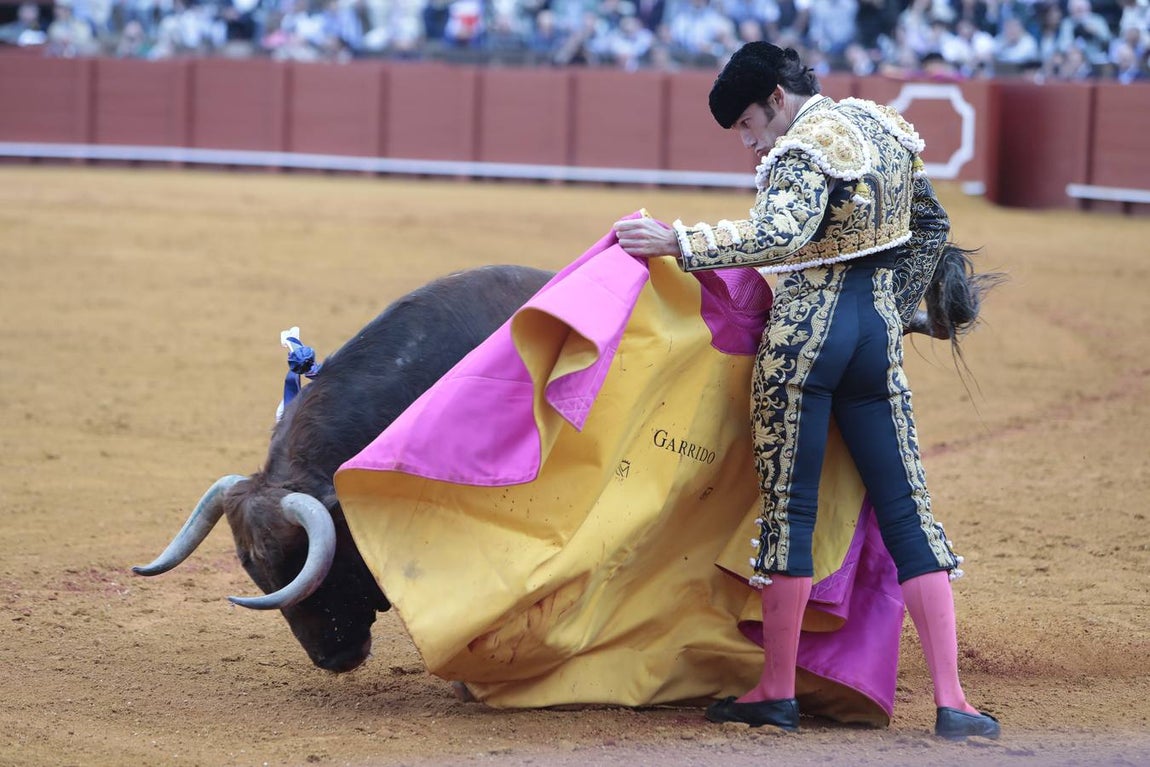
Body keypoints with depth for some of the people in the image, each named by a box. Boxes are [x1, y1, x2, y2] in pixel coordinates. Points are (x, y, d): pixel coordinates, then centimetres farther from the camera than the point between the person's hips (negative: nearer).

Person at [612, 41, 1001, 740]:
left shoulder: (804, 150, -14)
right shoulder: (886, 129, 12)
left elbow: (780, 235, -32)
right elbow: (932, 227, 21)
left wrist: (679, 243, -30)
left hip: (805, 334, -7)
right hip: (878, 329, 7)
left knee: (789, 506, 4)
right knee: (906, 510, 5)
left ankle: (778, 692, 11)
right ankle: (952, 702, -1)